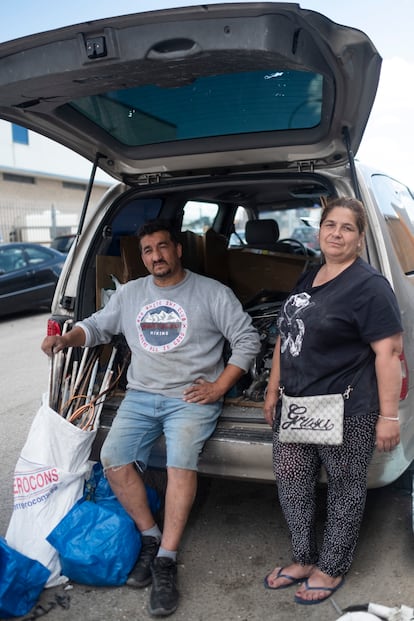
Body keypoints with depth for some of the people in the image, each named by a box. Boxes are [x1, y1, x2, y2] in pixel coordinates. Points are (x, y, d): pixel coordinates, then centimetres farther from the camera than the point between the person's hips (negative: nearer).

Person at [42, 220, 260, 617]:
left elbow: (247, 339, 0)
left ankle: (166, 560, -14)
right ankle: (151, 537, 6)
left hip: (192, 398, -4)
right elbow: (97, 326, 20)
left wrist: (219, 386, -8)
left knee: (181, 462, -27)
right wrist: (66, 339, -2)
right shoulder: (129, 294, 13)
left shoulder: (211, 292, 0)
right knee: (114, 460, -15)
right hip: (141, 396, 4)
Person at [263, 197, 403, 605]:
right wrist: (273, 390, 18)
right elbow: (285, 338, 17)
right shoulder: (307, 278, 12)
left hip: (346, 412, -7)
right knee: (291, 481, 14)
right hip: (295, 407, 8)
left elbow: (389, 351, -17)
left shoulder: (368, 286, -12)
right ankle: (304, 559, 33)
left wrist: (388, 415, -19)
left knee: (344, 488, 10)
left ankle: (331, 568, 28)